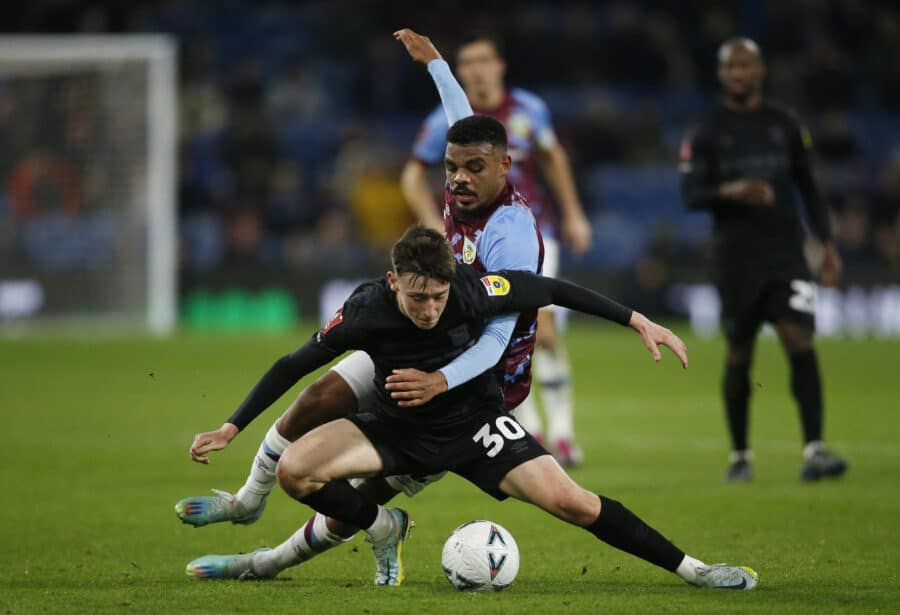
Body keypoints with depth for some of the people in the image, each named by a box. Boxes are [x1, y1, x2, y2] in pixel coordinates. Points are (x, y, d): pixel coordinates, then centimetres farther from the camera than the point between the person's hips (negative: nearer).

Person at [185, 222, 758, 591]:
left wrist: (639, 321, -11)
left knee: (567, 499, -20)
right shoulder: (366, 310, -25)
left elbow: (554, 290, -12)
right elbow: (294, 365, -12)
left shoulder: (473, 291, -27)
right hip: (397, 425, 1)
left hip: (474, 422, -1)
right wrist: (229, 428, -14)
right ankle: (383, 527, 7)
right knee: (293, 469, -21)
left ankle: (689, 568, -7)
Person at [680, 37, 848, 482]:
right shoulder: (707, 133, 2)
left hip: (786, 254, 1)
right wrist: (730, 192, -25)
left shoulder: (785, 125, 9)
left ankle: (814, 450, -21)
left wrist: (827, 244, 10)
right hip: (736, 259, -1)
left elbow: (808, 188, 16)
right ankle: (740, 455, 20)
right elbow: (690, 194, -5)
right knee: (739, 356, 5)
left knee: (800, 341, -15)